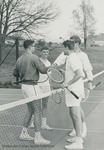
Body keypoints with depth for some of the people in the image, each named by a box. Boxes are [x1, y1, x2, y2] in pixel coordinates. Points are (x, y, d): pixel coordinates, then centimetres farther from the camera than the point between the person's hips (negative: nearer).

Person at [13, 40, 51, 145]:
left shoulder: (19, 59, 9)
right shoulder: (33, 58, -14)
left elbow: (15, 73, 15)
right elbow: (43, 70, -14)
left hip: (24, 85, 9)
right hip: (32, 86, -9)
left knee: (30, 110, 19)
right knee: (37, 112, -3)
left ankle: (24, 133, 24)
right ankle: (38, 138, 0)